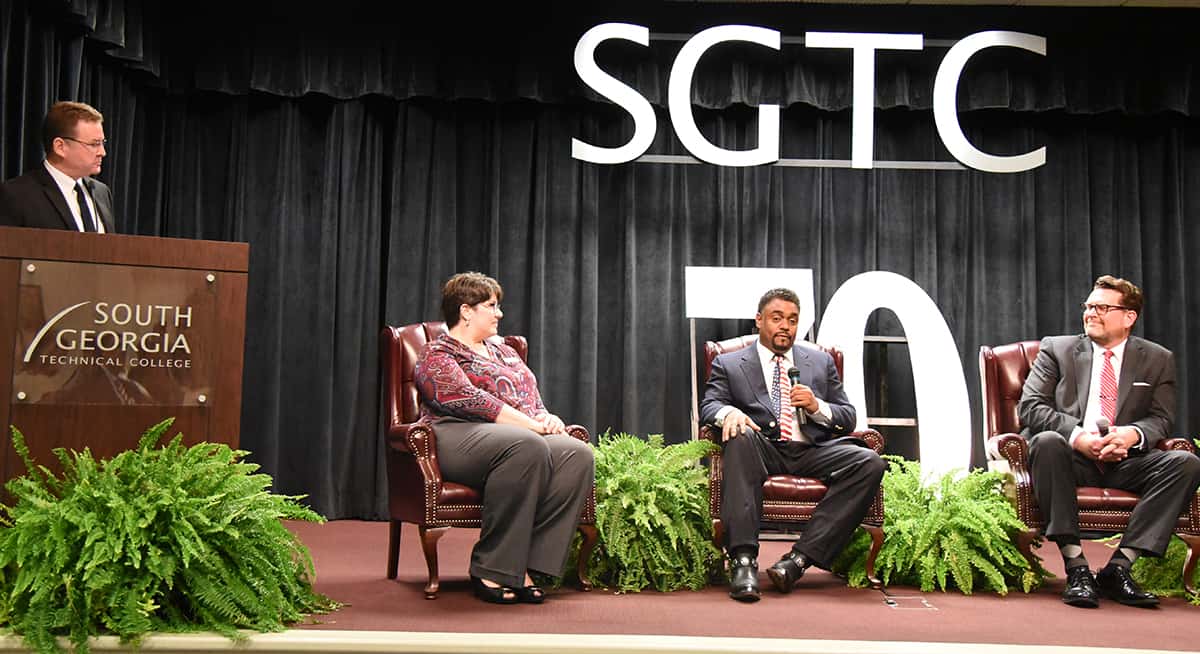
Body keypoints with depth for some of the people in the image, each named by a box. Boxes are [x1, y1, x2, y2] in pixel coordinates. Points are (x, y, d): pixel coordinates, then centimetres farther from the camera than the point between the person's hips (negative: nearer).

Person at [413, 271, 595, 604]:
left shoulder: (504, 352, 29)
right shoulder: (437, 355, 3)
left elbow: (532, 399, 26)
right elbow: (473, 402, -11)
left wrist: (545, 418, 1)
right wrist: (533, 425, -16)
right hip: (459, 437, -7)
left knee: (578, 455, -24)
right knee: (527, 447, -39)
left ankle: (523, 566, -29)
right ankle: (492, 570, -31)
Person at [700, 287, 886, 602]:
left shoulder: (821, 361, 24)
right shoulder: (729, 364, 17)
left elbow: (848, 419, 21)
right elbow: (709, 406, 2)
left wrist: (816, 406, -2)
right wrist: (729, 413, -23)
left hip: (812, 452, 2)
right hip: (764, 451, -2)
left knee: (870, 463, -26)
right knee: (740, 437, -37)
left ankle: (799, 558, -32)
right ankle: (743, 560, -41)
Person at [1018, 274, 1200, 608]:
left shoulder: (1158, 359, 14)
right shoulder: (1056, 348, 9)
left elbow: (1161, 419, 6)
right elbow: (1029, 406, -2)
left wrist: (1133, 434, -19)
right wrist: (1077, 436, -19)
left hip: (1124, 461, 2)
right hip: (1072, 457, -2)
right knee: (1046, 441, -35)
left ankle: (1118, 567, -24)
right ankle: (1076, 567, -34)